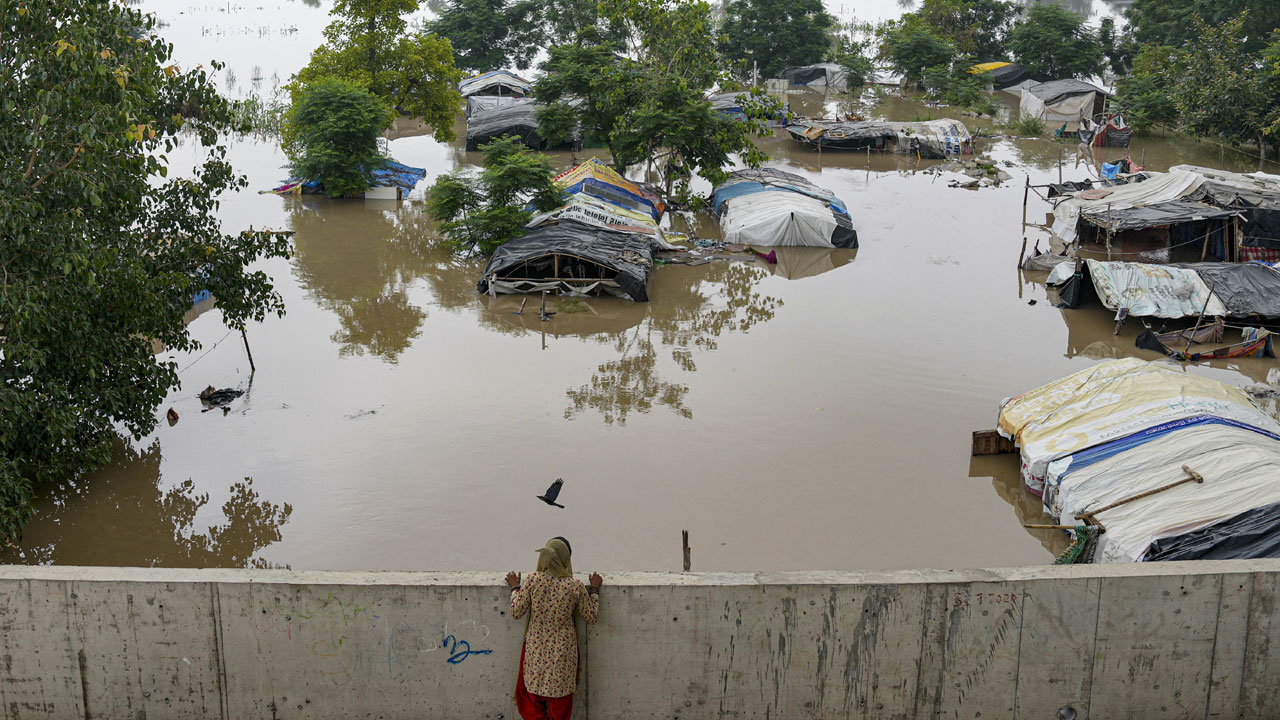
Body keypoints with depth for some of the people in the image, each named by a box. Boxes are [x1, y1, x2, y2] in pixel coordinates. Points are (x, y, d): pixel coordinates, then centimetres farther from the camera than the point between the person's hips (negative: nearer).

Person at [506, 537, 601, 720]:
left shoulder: (532, 580, -12)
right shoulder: (576, 586, -12)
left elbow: (516, 612, -6)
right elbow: (591, 617, -1)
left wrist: (515, 587, 9)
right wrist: (595, 589, 11)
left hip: (536, 650, 0)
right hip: (563, 651, 0)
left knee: (531, 699, 17)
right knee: (559, 704, 15)